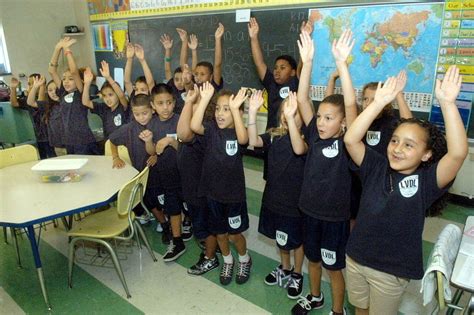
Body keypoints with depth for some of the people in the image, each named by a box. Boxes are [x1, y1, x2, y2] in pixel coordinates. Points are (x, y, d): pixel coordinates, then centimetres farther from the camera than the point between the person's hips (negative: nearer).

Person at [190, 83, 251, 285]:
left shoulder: (238, 133, -11)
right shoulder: (211, 129, -4)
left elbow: (243, 139, -36)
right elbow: (194, 126, -25)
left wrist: (235, 109, -43)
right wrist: (204, 100, -31)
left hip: (234, 192, -3)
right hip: (213, 190, 3)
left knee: (234, 233, 12)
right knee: (220, 232, 19)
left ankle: (244, 260, 42)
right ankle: (227, 261, 45)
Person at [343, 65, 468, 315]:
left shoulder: (426, 181, -15)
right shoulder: (376, 168, -8)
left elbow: (458, 153, -32)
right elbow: (350, 140, -20)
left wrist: (447, 103, -37)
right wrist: (378, 103, -25)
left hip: (391, 270, -2)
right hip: (355, 257, 2)